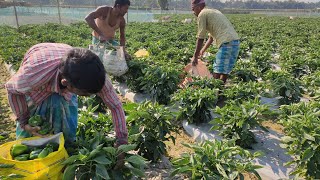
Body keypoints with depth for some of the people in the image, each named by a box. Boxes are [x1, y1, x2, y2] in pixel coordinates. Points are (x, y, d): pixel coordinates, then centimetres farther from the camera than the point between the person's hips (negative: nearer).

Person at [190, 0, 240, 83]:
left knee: (217, 72, -5)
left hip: (227, 43, -9)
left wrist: (195, 56, 4)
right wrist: (202, 51, 33)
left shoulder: (202, 14, 0)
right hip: (236, 41, 9)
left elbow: (200, 38, -3)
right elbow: (211, 37, 29)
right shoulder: (213, 12, 26)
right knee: (225, 70, 15)